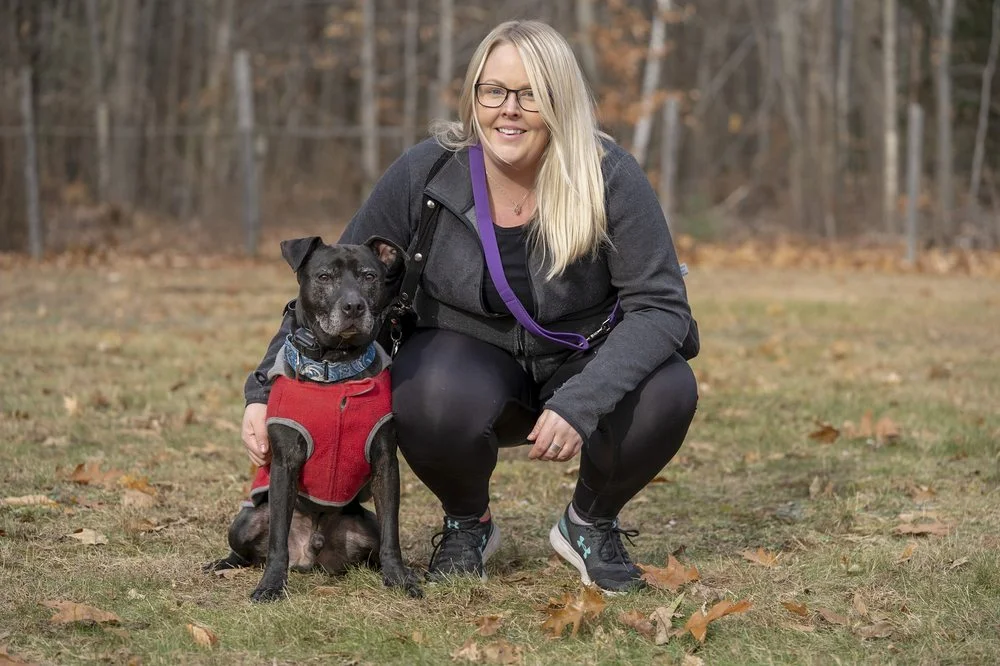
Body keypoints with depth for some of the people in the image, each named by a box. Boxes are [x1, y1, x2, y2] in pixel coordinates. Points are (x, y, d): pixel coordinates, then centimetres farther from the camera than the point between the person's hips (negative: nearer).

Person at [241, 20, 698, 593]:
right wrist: (267, 390, -16)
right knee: (430, 395, -36)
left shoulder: (609, 176, -20)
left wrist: (580, 403, -35)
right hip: (471, 360, 0)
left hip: (579, 368, 1)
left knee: (667, 390, -31)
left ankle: (591, 523, 2)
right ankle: (467, 524, 0)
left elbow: (661, 305, -21)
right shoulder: (426, 173, -17)